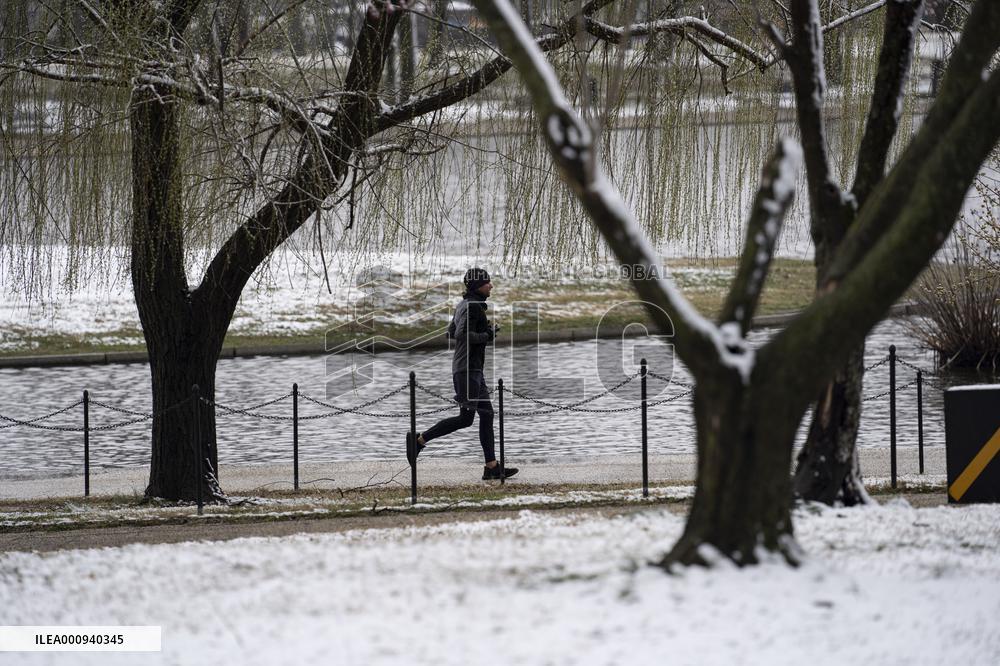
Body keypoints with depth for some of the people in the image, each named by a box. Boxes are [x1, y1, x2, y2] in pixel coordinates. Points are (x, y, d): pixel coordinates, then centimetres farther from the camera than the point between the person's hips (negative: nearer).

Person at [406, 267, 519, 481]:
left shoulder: (463, 305, 15)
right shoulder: (473, 306, -15)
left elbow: (451, 332, 23)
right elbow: (462, 334, -25)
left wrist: (484, 330, 17)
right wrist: (488, 335, -13)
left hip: (473, 369, 10)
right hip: (468, 369, -10)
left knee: (487, 414, 7)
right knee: (465, 418, -9)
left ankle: (492, 467, 6)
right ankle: (420, 439, -3)